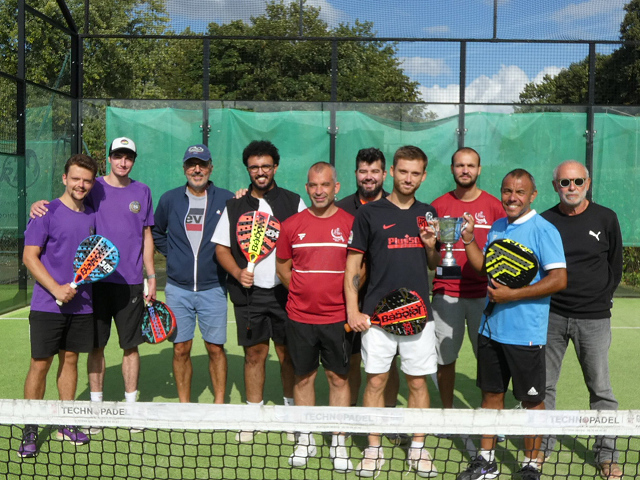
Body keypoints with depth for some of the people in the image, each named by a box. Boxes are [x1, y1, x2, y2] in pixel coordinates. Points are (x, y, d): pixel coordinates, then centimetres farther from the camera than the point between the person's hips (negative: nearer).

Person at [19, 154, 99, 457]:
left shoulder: (91, 216, 8)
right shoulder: (47, 212, -7)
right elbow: (29, 256, -9)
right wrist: (56, 289, -19)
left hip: (81, 305, 5)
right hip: (47, 305, -4)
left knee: (70, 360, 12)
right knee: (40, 364, 1)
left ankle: (65, 424, 24)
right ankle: (30, 431, 13)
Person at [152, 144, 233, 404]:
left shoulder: (226, 199, -1)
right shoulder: (170, 199, 6)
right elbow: (156, 232, 20)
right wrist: (172, 254, 9)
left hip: (213, 289, -1)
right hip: (177, 289, 2)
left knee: (215, 348, 3)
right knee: (181, 349, 6)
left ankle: (219, 403, 17)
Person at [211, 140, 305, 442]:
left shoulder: (294, 203, 4)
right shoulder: (234, 207, 9)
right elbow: (221, 248, 9)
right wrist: (238, 272, -8)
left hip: (285, 292, -1)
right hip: (248, 293, 1)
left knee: (288, 352, 5)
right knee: (254, 353, 6)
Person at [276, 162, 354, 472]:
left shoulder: (351, 223, -2)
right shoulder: (291, 225, 3)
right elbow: (282, 267, 13)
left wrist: (348, 298, -3)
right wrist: (304, 291, 6)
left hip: (337, 317, -1)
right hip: (300, 317, 2)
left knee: (339, 378, 7)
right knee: (303, 377, 11)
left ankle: (338, 443, 20)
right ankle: (305, 440, 26)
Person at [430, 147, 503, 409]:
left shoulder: (494, 205, 5)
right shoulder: (438, 206, 6)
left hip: (484, 294, 0)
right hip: (446, 293, 0)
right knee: (445, 358, 4)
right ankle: (447, 411, 20)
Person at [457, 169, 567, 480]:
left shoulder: (543, 230, -11)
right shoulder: (496, 228, 10)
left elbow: (559, 279, -17)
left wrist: (512, 295, -20)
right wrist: (469, 240, 4)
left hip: (525, 334, -6)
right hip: (491, 328, 6)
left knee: (531, 400, 8)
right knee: (491, 394, 14)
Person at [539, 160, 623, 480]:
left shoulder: (606, 219, 2)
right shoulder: (545, 221, 3)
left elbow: (615, 266, 9)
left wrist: (599, 299, 5)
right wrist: (545, 298, 0)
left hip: (593, 318, -1)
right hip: (551, 315, 1)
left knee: (600, 388, 5)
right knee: (543, 384, 8)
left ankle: (606, 454, 19)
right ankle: (542, 445, 23)